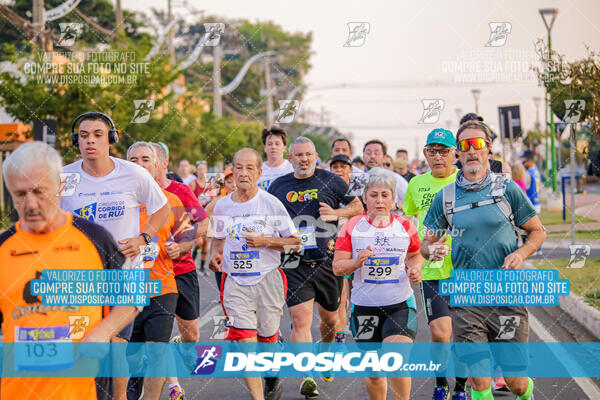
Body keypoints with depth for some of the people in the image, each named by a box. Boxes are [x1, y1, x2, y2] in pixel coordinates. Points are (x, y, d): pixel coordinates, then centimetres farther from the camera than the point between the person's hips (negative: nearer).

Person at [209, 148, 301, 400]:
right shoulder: (222, 206, 5)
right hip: (235, 281, 2)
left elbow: (295, 241, -2)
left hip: (268, 278, -1)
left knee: (267, 339, 10)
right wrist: (214, 254, 1)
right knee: (245, 341, -12)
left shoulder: (271, 203, -5)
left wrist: (265, 241, -15)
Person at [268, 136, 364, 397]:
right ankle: (306, 377, -20)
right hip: (294, 265, 0)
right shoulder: (278, 186, 7)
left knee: (329, 318, 15)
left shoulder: (331, 181, 2)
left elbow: (358, 206, 9)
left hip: (327, 262, 1)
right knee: (301, 320, -15)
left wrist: (336, 213, -9)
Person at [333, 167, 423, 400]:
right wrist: (356, 262, -22)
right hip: (365, 305, 1)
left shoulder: (405, 227, 4)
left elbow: (415, 256, 21)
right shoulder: (352, 226, 0)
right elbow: (337, 267, -2)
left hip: (400, 304, -1)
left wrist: (414, 269, -1)